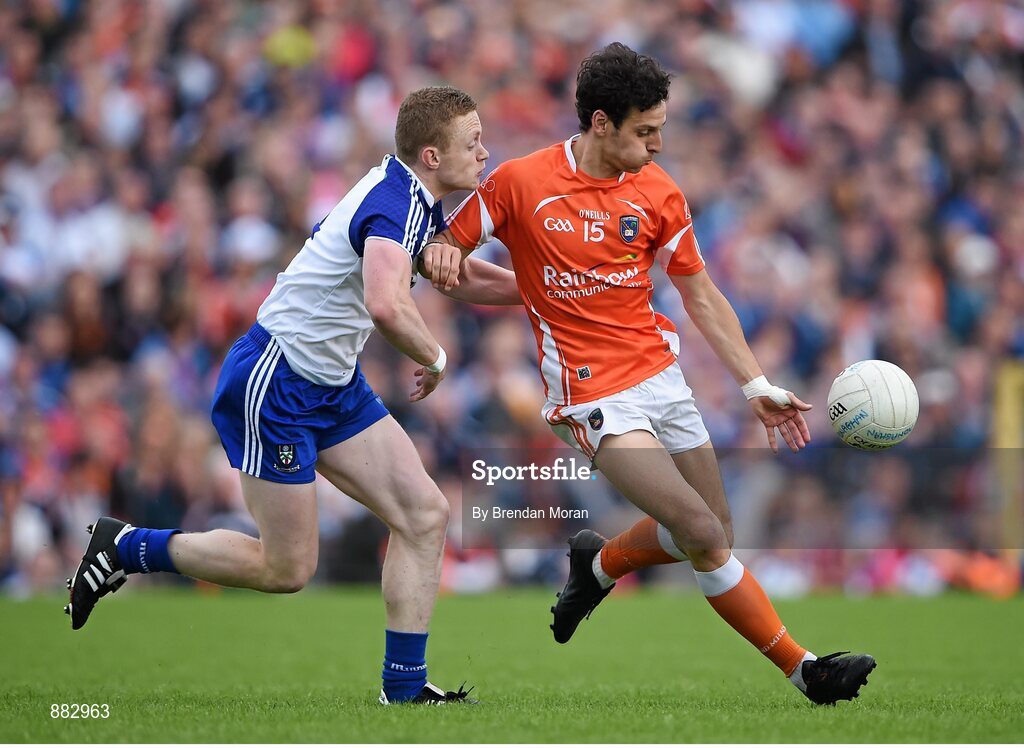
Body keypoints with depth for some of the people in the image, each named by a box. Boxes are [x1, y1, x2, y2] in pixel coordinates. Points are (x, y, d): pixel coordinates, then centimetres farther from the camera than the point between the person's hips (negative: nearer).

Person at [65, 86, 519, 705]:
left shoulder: (421, 204, 7)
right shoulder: (394, 203, -24)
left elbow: (461, 278, 27)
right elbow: (386, 306, -43)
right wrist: (435, 357, -23)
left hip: (335, 386, 10)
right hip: (273, 384, -10)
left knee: (426, 515, 0)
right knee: (287, 570, -2)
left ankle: (404, 687, 5)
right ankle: (126, 547, 14)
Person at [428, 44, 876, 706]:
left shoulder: (658, 192, 3)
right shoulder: (519, 183, -9)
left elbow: (702, 296, 9)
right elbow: (444, 248, 3)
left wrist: (757, 385, 4)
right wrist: (444, 261, -21)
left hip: (660, 373, 6)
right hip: (594, 395, -6)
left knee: (716, 535, 8)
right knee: (705, 535, -16)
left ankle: (599, 564, 35)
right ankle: (803, 670, -6)